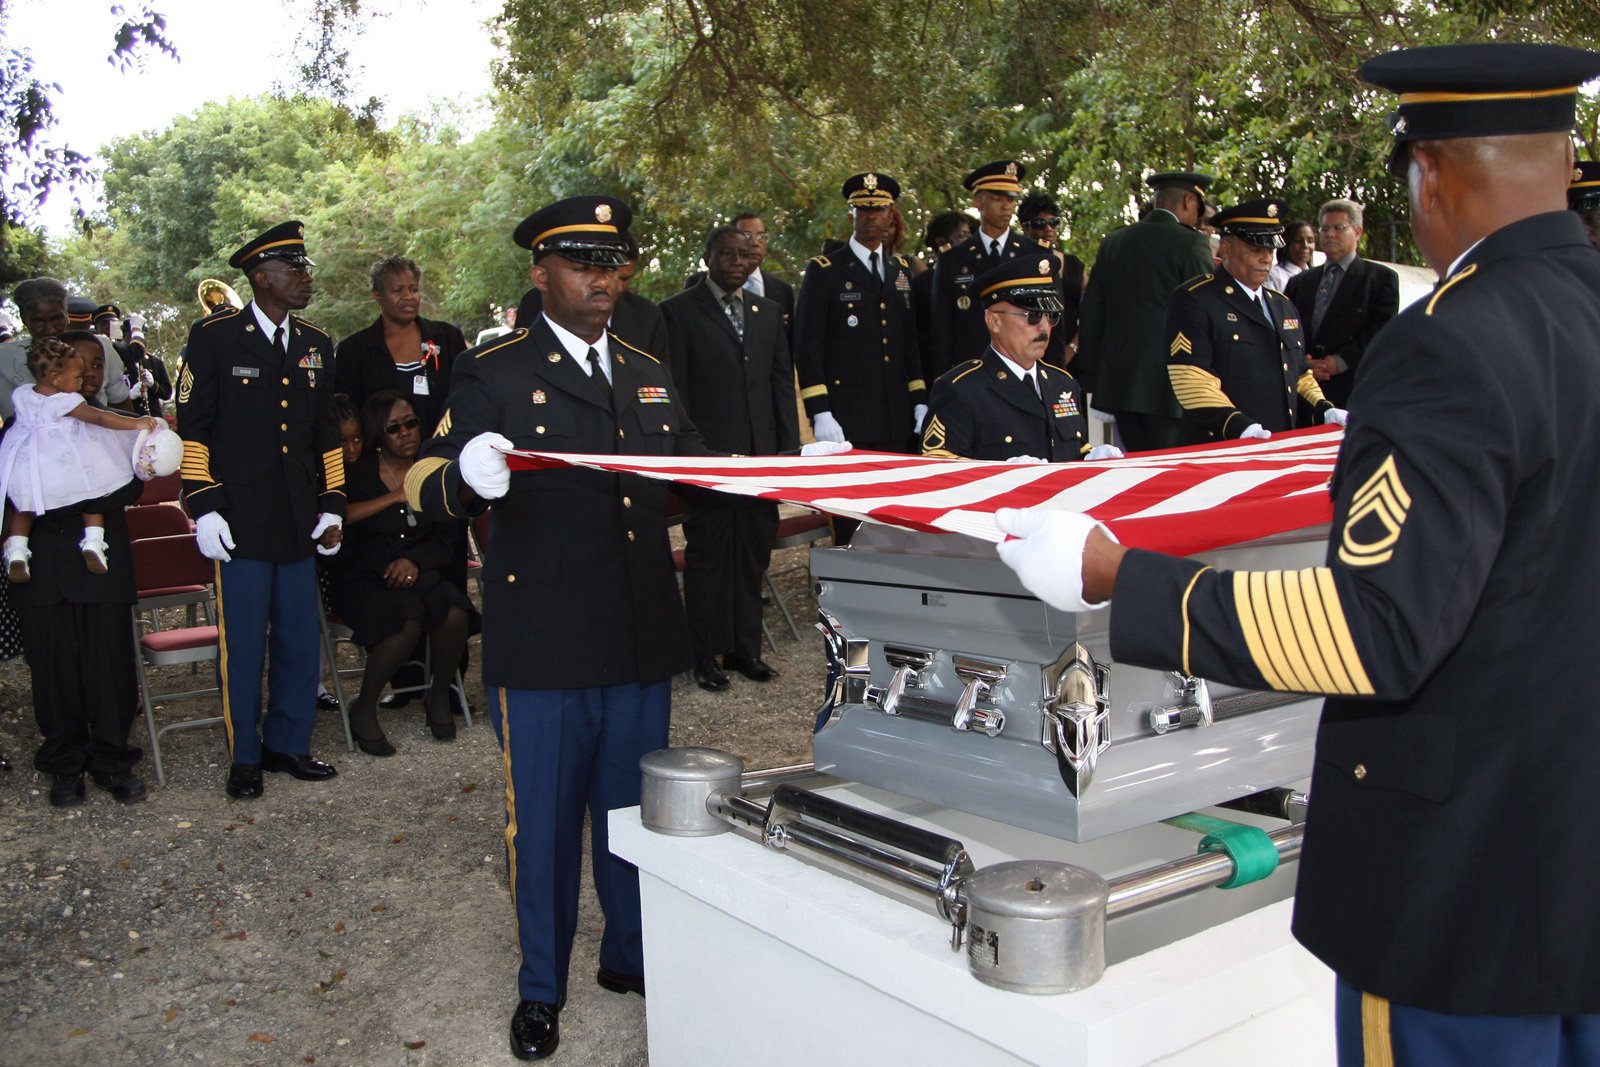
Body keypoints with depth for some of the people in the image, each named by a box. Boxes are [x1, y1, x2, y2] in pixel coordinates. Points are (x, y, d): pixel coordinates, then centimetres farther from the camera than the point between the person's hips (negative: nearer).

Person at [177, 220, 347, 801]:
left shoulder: (315, 345, 13)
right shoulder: (215, 336, -2)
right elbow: (193, 426, -3)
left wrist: (332, 507, 11)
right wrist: (204, 506, -9)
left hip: (298, 524, 5)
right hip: (241, 523, -5)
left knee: (300, 643, 8)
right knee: (243, 644, 2)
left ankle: (288, 743, 24)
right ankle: (244, 757, 17)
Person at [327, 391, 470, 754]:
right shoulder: (357, 473, 1)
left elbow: (447, 537, 7)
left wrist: (416, 560, -13)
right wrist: (395, 497, -11)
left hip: (420, 573, 3)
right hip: (364, 578, -3)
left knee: (455, 614, -28)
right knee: (409, 621, -33)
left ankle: (440, 695, 1)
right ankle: (364, 709, -10)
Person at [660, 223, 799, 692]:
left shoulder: (769, 311, 13)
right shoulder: (678, 311, -2)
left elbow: (782, 381, 14)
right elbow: (673, 390, -5)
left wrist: (789, 447, 7)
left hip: (761, 456, 5)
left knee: (753, 557, 11)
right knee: (708, 557, 4)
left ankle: (745, 648, 23)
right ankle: (705, 655, 15)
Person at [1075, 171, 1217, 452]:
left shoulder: (1113, 241, 12)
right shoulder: (1191, 244, -6)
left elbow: (1090, 313, 13)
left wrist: (1090, 378, 17)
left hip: (1117, 382, 6)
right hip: (1169, 386, -6)